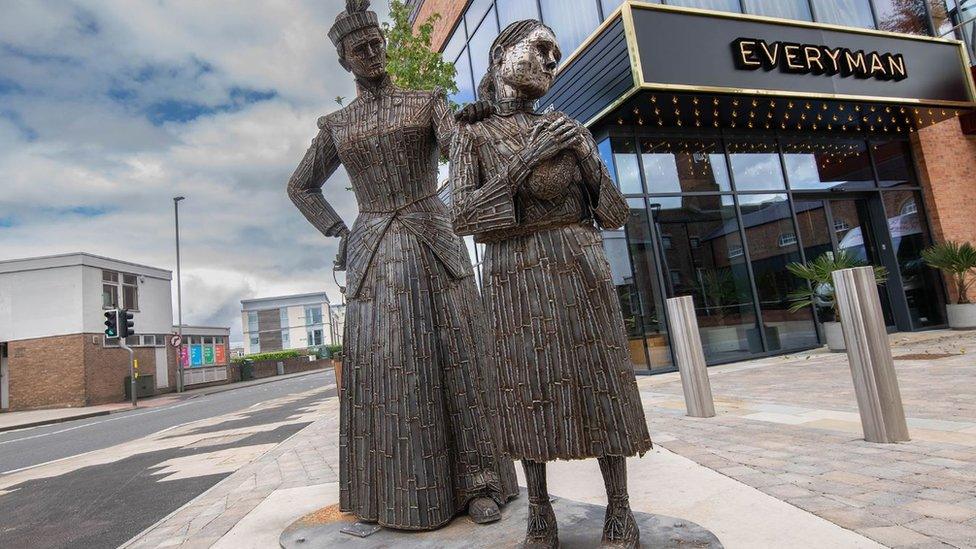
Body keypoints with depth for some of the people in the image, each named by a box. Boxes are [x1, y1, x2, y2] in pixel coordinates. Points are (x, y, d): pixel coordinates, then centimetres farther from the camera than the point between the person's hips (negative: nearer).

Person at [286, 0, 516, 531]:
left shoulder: (427, 101, 10)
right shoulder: (335, 125, 15)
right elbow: (300, 186, 24)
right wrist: (338, 231, 9)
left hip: (434, 243, -1)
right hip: (373, 254, 2)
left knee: (453, 358, -2)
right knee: (383, 366, 0)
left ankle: (478, 481, 9)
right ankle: (400, 491, 13)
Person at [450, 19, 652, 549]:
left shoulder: (569, 129, 10)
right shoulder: (473, 136, 6)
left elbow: (615, 215, 8)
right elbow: (462, 216, -9)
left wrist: (587, 160, -9)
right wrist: (526, 162, -15)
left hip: (576, 266, 1)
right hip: (512, 275, -1)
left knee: (598, 380, 1)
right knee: (529, 388, 2)